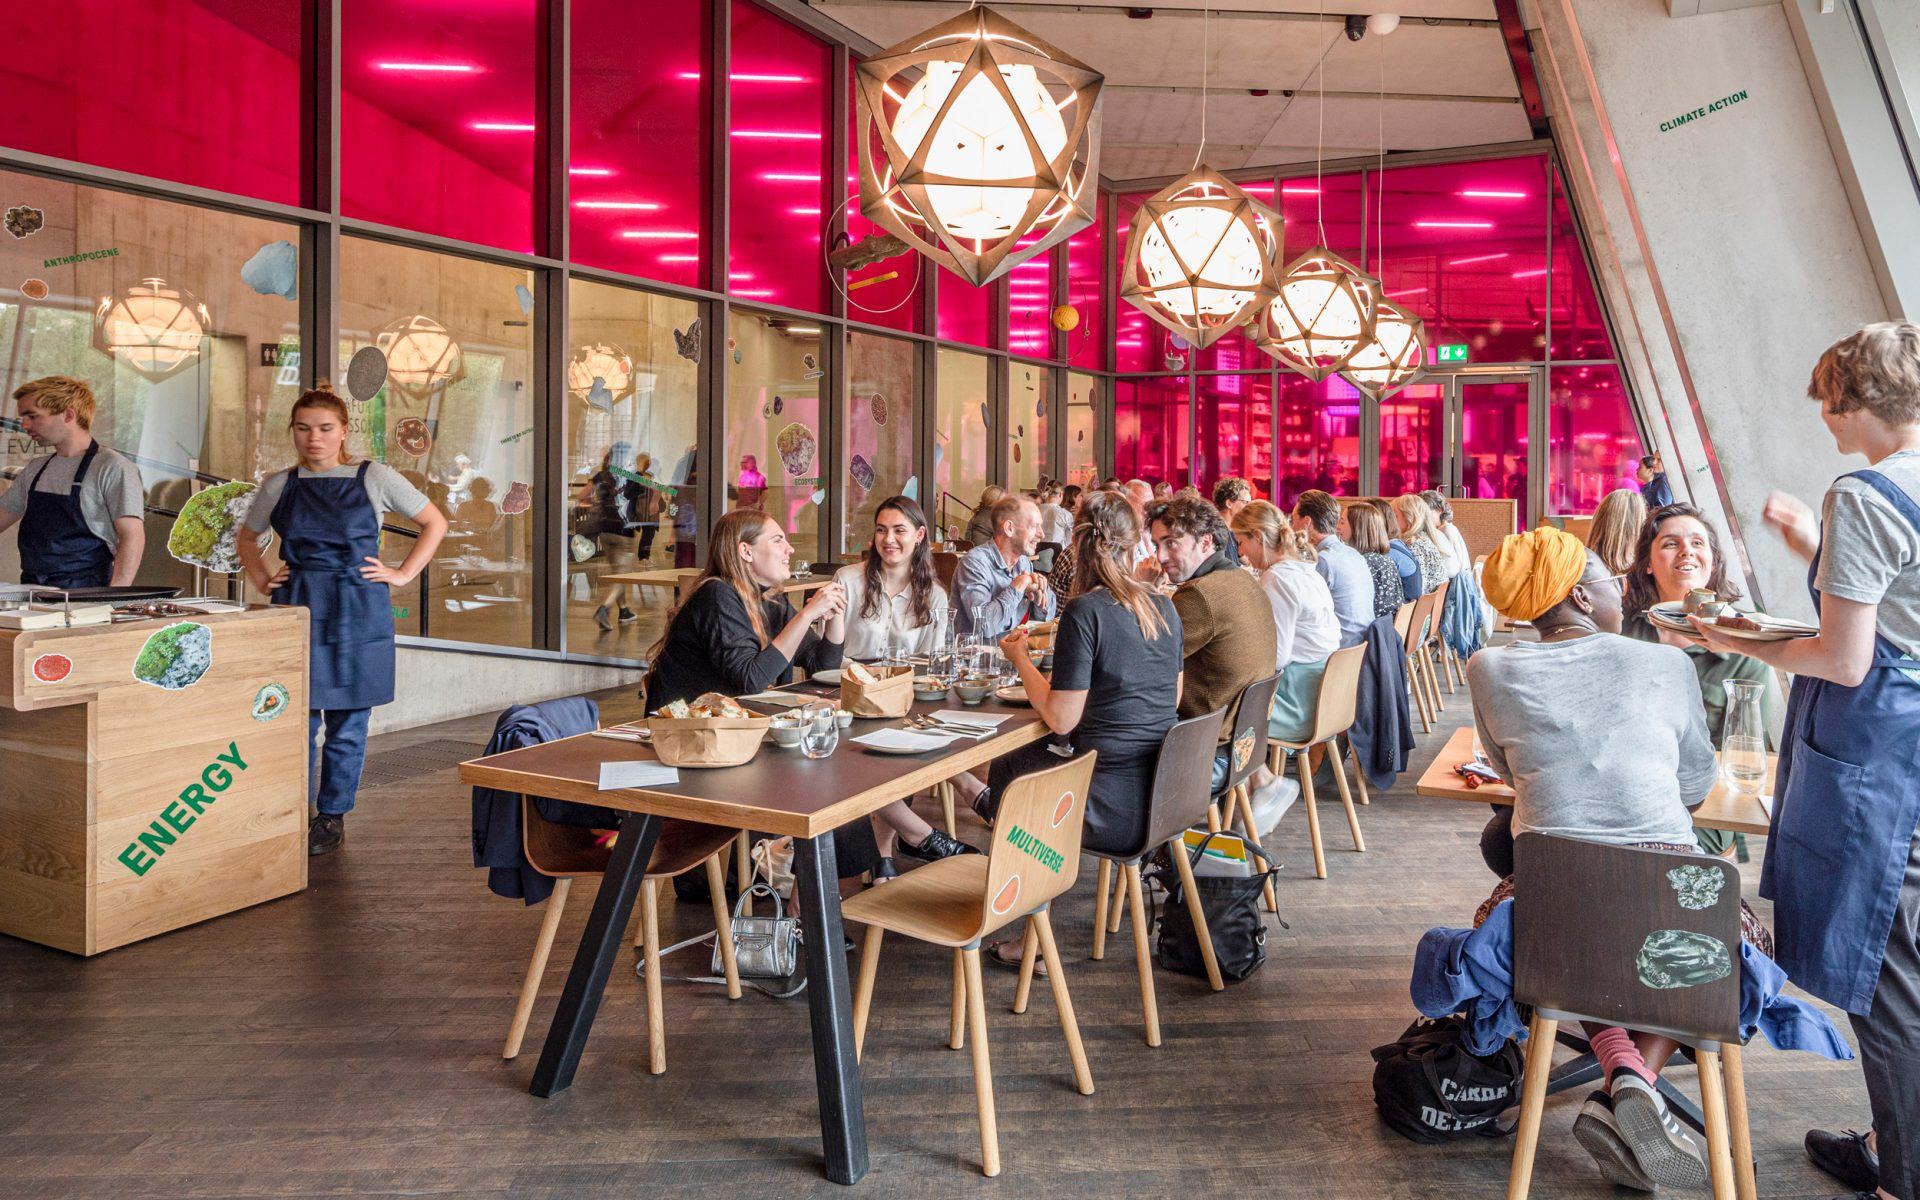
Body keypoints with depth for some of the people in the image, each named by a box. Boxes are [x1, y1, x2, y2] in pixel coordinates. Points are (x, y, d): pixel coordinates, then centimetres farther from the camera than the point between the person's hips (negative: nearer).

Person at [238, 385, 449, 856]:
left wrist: (403, 575, 0)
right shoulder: (279, 485, 8)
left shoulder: (375, 478, -1)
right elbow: (247, 538, 24)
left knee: (347, 723, 4)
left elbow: (435, 522, 6)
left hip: (357, 611, -2)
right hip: (296, 609, 2)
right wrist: (262, 580, 9)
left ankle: (332, 817, 17)